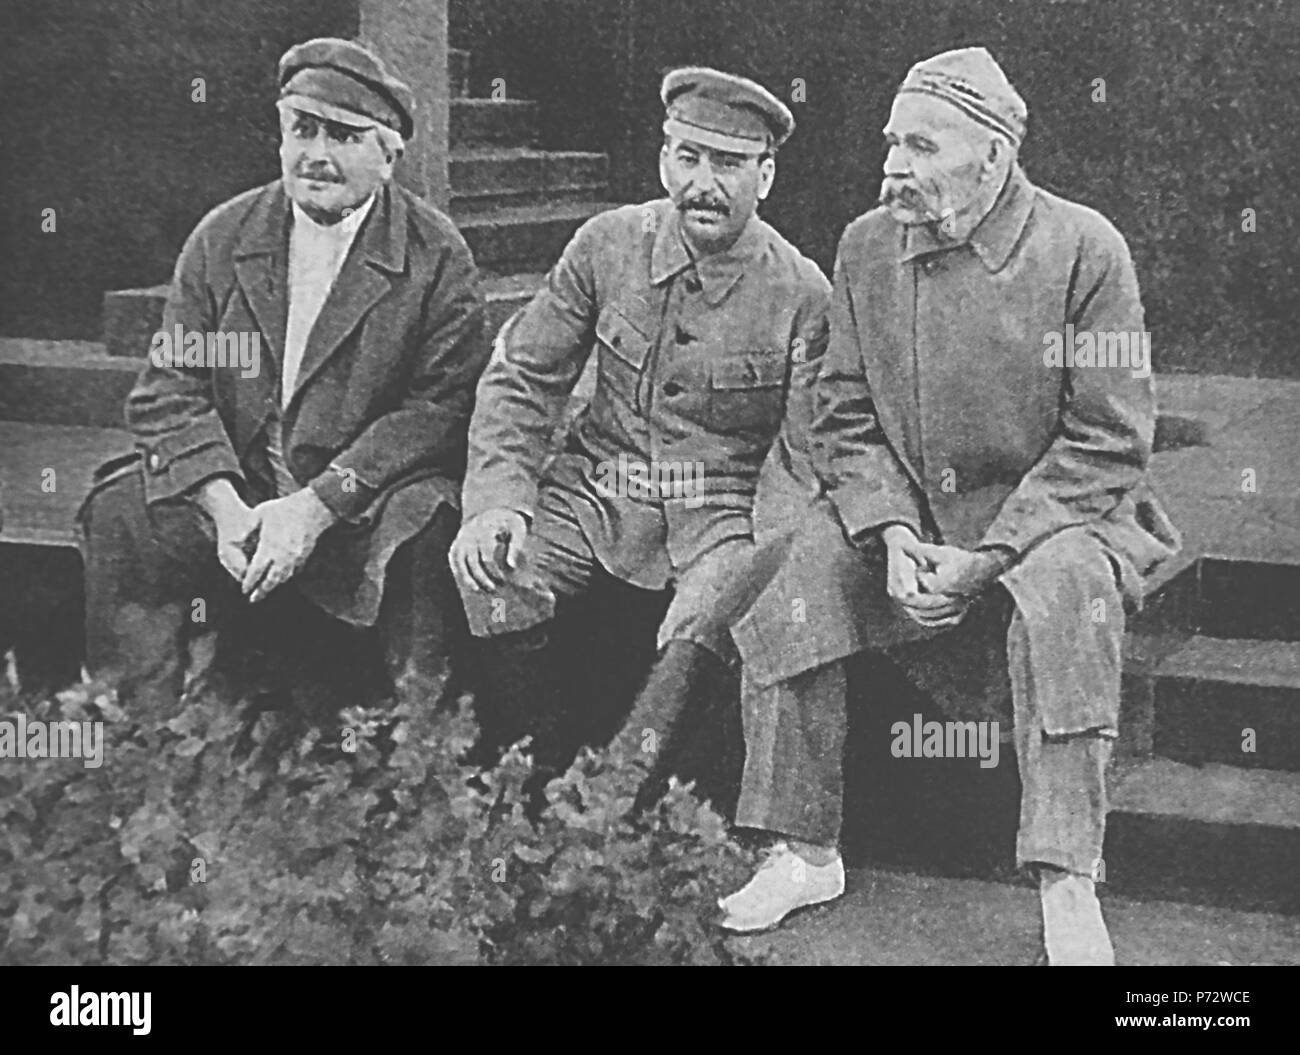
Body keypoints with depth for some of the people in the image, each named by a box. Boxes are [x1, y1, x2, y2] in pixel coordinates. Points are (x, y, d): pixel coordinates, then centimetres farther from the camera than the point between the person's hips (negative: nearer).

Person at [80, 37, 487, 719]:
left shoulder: (436, 256, -3)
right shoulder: (221, 239, 6)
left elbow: (441, 408, -10)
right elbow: (170, 392, 2)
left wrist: (317, 506, -22)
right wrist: (227, 508, -17)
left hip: (365, 498, -3)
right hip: (230, 486, 3)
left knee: (422, 526, -33)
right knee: (120, 515, -20)